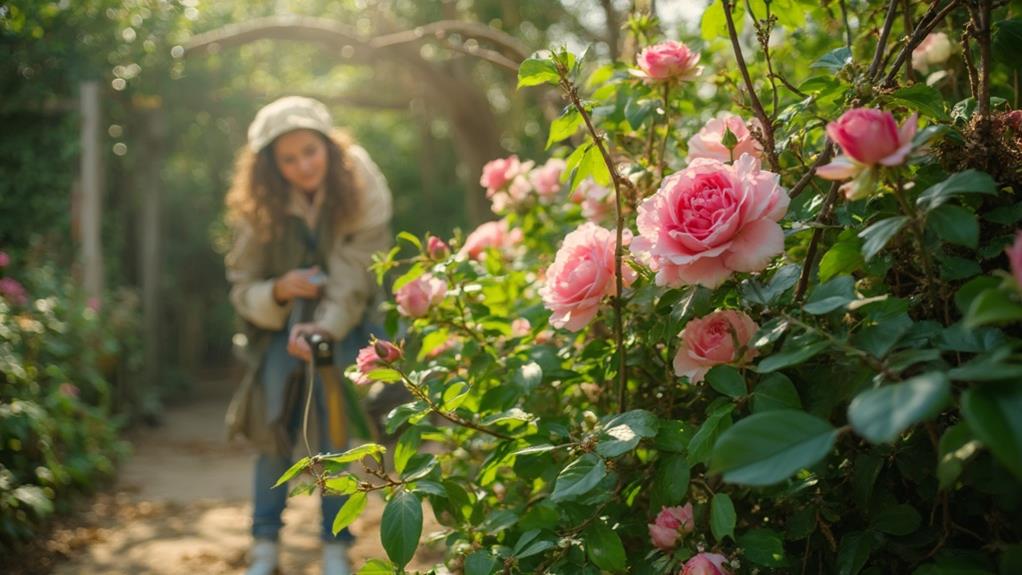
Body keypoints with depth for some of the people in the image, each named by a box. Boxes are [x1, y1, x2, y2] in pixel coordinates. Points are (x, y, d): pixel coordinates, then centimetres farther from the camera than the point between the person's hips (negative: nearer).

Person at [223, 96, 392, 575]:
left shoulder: (362, 192, -21)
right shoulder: (258, 208, -16)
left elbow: (352, 279, -25)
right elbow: (242, 288, -11)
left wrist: (325, 328, -43)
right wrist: (278, 291, -34)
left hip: (343, 324, -1)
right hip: (280, 322, 2)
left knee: (334, 430, -12)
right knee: (274, 425, -7)